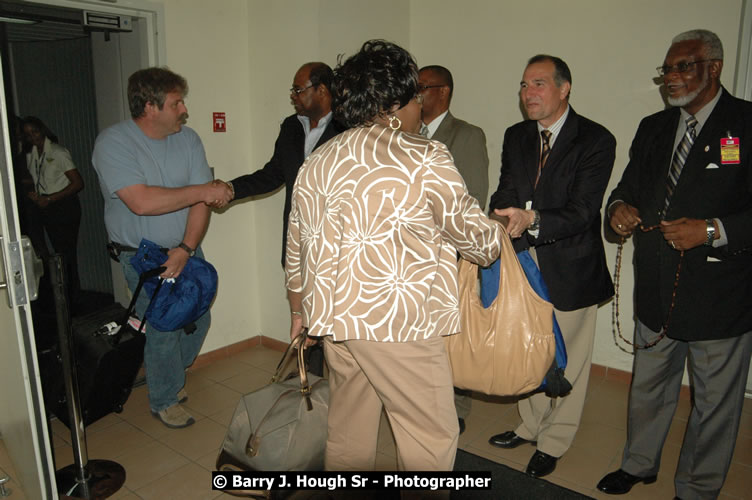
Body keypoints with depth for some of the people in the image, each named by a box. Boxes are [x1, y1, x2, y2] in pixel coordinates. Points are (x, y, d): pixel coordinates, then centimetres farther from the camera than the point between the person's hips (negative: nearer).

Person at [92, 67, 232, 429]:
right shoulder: (113, 143, -17)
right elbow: (142, 202, -29)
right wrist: (201, 191, -24)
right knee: (163, 330, -2)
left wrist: (185, 249, -18)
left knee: (198, 320, 12)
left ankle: (171, 375, 41)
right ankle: (164, 399, 24)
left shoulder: (188, 139, -2)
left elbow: (201, 202, -7)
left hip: (186, 249, 5)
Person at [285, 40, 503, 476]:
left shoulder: (316, 163, 10)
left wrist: (299, 311, 27)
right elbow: (474, 233, -2)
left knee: (348, 433, 21)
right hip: (396, 323, -7)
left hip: (335, 314, 8)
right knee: (432, 439, 8)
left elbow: (298, 249, 15)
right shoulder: (425, 158, -10)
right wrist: (500, 237, 21)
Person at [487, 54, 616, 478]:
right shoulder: (516, 137, 6)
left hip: (570, 268, -5)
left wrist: (532, 220, -38)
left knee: (567, 359, 9)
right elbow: (505, 196, 0)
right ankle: (531, 425, 41)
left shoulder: (596, 140, -12)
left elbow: (582, 212, -21)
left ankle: (554, 443, 30)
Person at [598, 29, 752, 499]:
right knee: (649, 386, 21)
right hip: (658, 290, 5)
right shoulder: (653, 128, 9)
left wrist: (714, 230, -26)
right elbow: (630, 188, 14)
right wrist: (619, 206, -7)